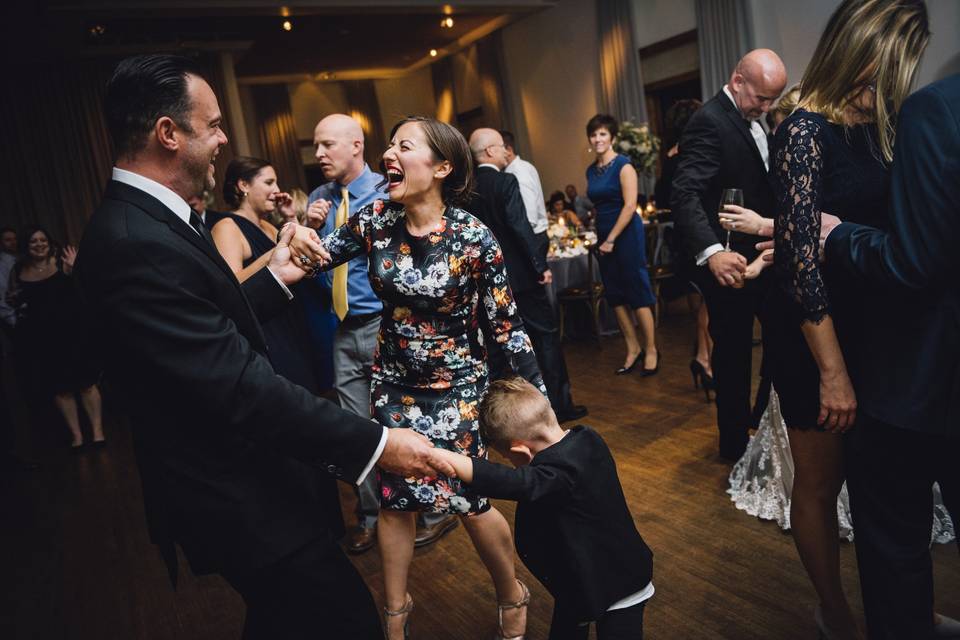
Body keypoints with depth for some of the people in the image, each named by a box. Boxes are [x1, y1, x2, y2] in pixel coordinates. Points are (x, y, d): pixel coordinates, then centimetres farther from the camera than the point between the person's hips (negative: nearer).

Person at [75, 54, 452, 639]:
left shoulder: (148, 219, 6)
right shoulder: (135, 244, -27)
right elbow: (240, 387, -30)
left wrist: (276, 276, 7)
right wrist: (376, 444, -27)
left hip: (237, 477, 11)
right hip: (233, 499, -11)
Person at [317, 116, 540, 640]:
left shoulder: (472, 237, -18)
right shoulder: (376, 220, -8)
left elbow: (505, 324, -12)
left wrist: (538, 395, -11)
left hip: (456, 384, -3)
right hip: (393, 381, 4)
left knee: (468, 500, -1)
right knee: (393, 498, 11)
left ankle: (512, 596, 30)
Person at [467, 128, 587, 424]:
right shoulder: (505, 182, -12)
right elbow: (520, 227, -19)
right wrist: (541, 265, -13)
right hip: (518, 274, -6)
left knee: (495, 342, 13)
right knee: (546, 335, 6)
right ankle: (559, 403, 11)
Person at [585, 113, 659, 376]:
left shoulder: (623, 165, -9)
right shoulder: (591, 170, 11)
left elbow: (630, 205, -16)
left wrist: (612, 239, -16)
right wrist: (601, 237, 8)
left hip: (626, 233, -7)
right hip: (603, 234, 7)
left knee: (637, 292, -2)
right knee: (615, 295, 9)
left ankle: (651, 350, 9)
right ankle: (633, 348, 20)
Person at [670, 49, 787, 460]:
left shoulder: (750, 119, 13)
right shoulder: (710, 122, -17)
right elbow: (685, 195, -30)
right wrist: (712, 251, -45)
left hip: (759, 256, 9)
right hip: (729, 263, -9)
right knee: (733, 351, 4)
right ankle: (735, 442, 22)